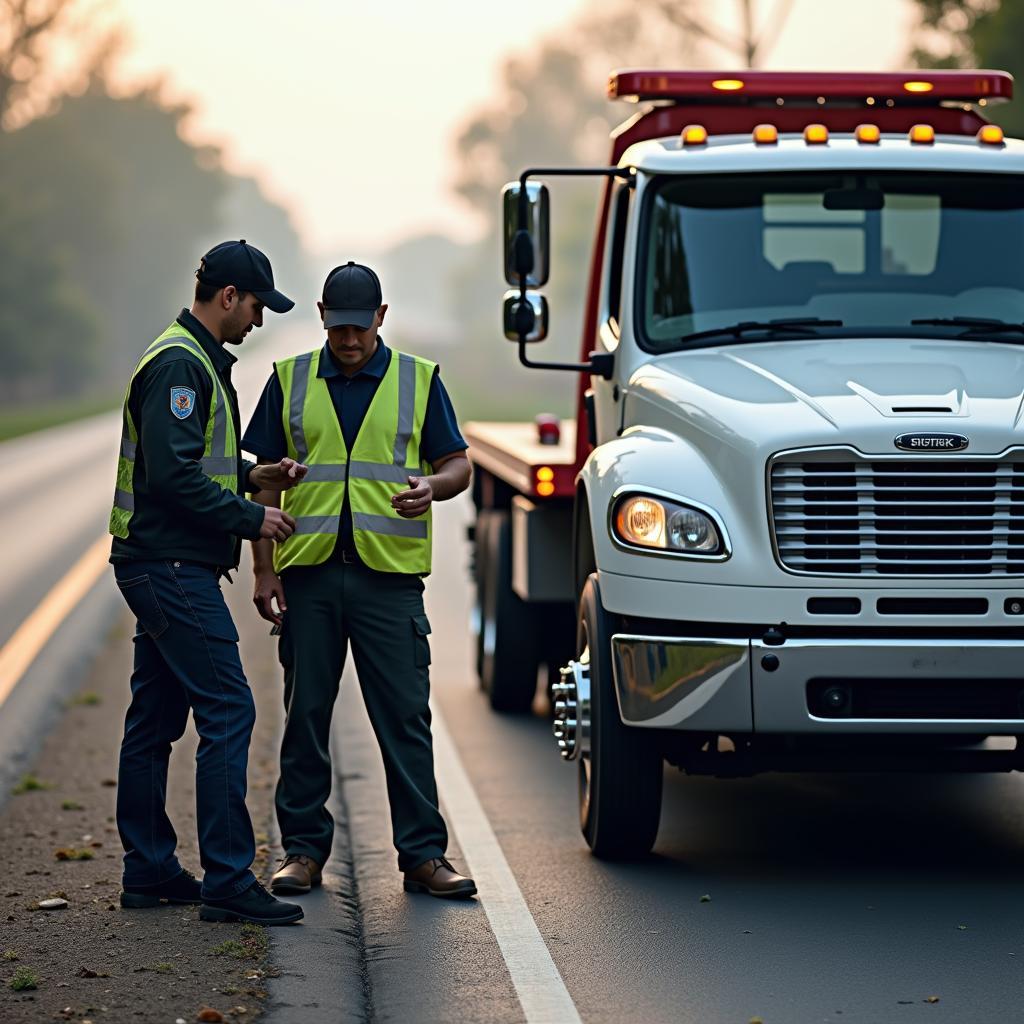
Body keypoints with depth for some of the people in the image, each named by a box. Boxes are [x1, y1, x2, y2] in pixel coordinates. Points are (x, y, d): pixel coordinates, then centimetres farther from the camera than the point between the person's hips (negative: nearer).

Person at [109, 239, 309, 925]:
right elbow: (173, 474, -23)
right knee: (228, 712, -12)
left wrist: (252, 476, 14)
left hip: (163, 568, 11)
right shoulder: (180, 365, -15)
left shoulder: (195, 361, 19)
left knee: (156, 716, 13)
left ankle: (150, 871, 18)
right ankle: (228, 881, -14)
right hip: (174, 566, -11)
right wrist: (249, 518, -15)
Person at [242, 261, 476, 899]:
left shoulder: (419, 380, 7)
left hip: (389, 576, -1)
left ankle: (424, 855, 2)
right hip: (308, 574, 1)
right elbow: (263, 479, 9)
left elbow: (457, 464, 9)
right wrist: (264, 570, 2)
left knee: (405, 716, -2)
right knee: (306, 716, 5)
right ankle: (304, 851, 13)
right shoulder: (290, 381, 8)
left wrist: (433, 487, -15)